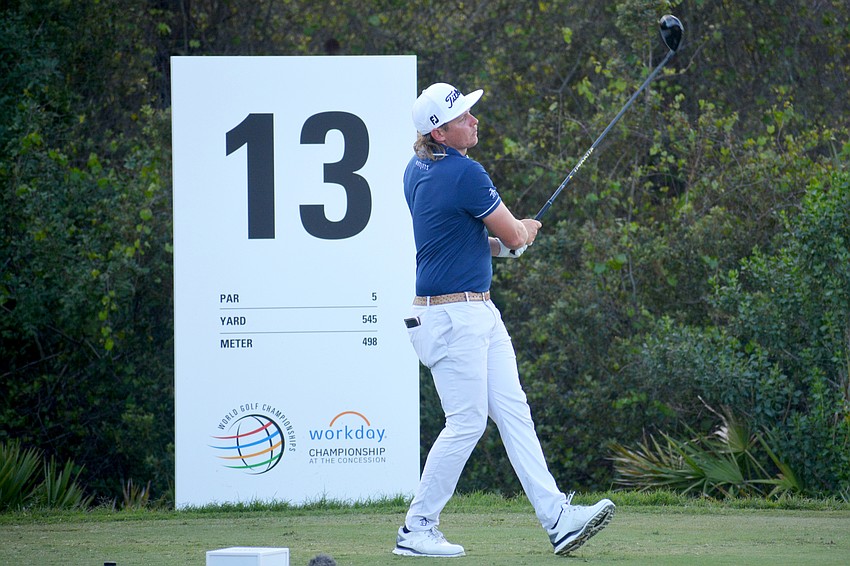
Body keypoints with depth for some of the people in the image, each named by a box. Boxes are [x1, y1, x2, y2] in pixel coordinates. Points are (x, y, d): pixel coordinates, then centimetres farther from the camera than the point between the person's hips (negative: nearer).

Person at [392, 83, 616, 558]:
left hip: (479, 313, 10)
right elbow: (514, 237, -10)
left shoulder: (417, 169, 10)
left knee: (514, 411, 3)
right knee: (467, 422, -6)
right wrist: (526, 230, 13)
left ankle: (557, 517, -2)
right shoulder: (465, 173, -18)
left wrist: (498, 242, 11)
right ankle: (417, 530, 3)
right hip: (452, 317, -10)